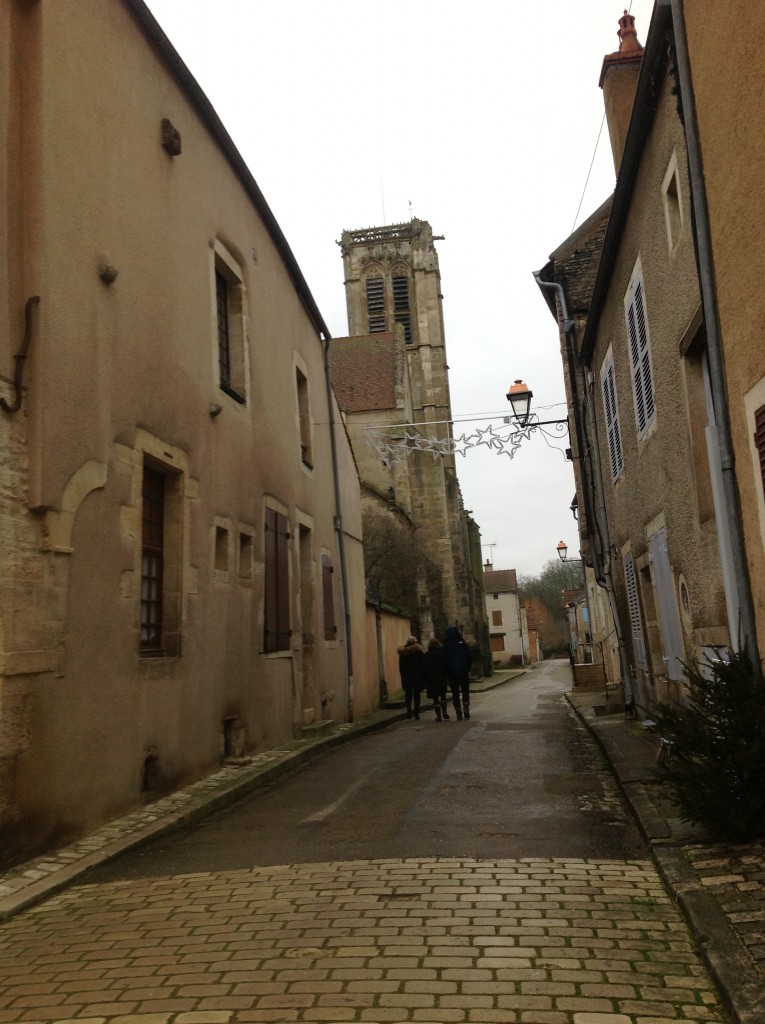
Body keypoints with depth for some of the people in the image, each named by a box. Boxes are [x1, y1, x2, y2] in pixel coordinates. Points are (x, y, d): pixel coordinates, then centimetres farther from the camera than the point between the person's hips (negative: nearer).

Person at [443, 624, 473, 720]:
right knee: (465, 691, 12)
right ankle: (466, 711, -1)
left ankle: (459, 714, 1)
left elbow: (445, 660, -3)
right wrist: (468, 668, 6)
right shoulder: (462, 644, -1)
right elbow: (470, 656, -4)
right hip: (463, 672, 1)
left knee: (455, 694, 4)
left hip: (452, 673, 0)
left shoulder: (446, 646, -2)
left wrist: (447, 671, 7)